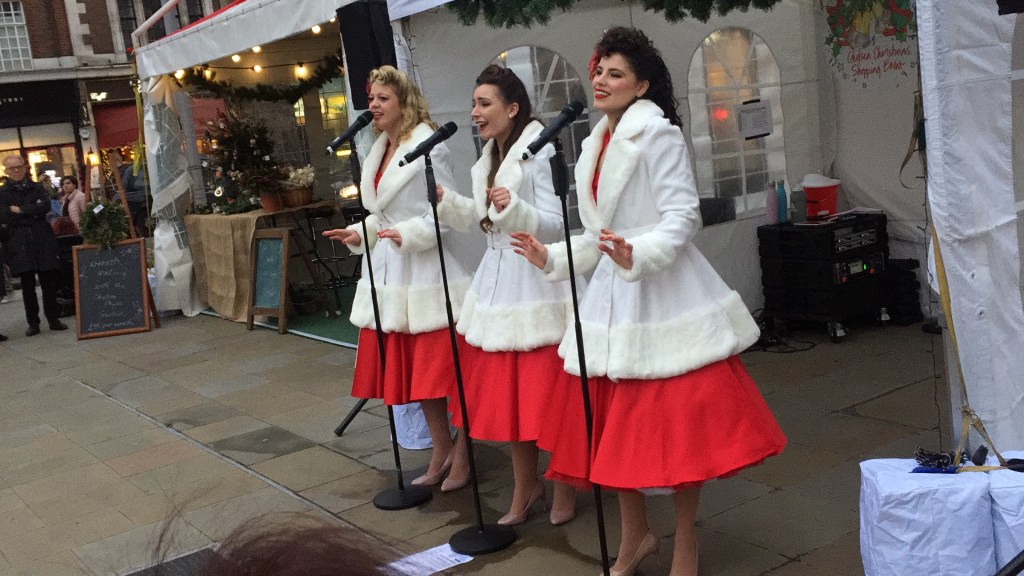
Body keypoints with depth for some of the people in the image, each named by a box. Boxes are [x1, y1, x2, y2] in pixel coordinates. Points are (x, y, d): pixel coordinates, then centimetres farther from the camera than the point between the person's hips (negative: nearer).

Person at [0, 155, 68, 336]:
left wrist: (21, 210, -9)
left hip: (43, 240, 1)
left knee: (49, 281, 2)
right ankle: (33, 323, 10)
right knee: (27, 284, 2)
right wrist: (33, 213, -8)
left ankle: (53, 319, 12)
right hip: (19, 242, -1)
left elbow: (46, 206, -6)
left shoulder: (37, 187, 11)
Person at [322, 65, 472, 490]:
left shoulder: (429, 148, -11)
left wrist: (407, 235, -25)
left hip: (425, 274, -9)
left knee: (441, 369, -2)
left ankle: (462, 456, 13)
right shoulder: (377, 152, 15)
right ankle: (440, 452, 28)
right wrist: (358, 234, 6)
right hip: (388, 275, 9)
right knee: (411, 371, 14)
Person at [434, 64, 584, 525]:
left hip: (537, 284, -8)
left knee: (546, 394, -1)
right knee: (505, 395, 12)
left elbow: (555, 224, -16)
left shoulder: (539, 153, -12)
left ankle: (563, 490, 18)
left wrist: (513, 209, -32)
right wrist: (445, 203, 6)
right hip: (496, 281, 8)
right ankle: (525, 486, 28)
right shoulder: (488, 158, 13)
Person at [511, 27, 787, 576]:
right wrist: (552, 258, 14)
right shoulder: (595, 145, 15)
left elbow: (683, 217, -16)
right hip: (613, 296, 8)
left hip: (662, 295, -7)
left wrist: (638, 256, -29)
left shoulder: (657, 134, -9)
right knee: (616, 423, 11)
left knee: (677, 422, 0)